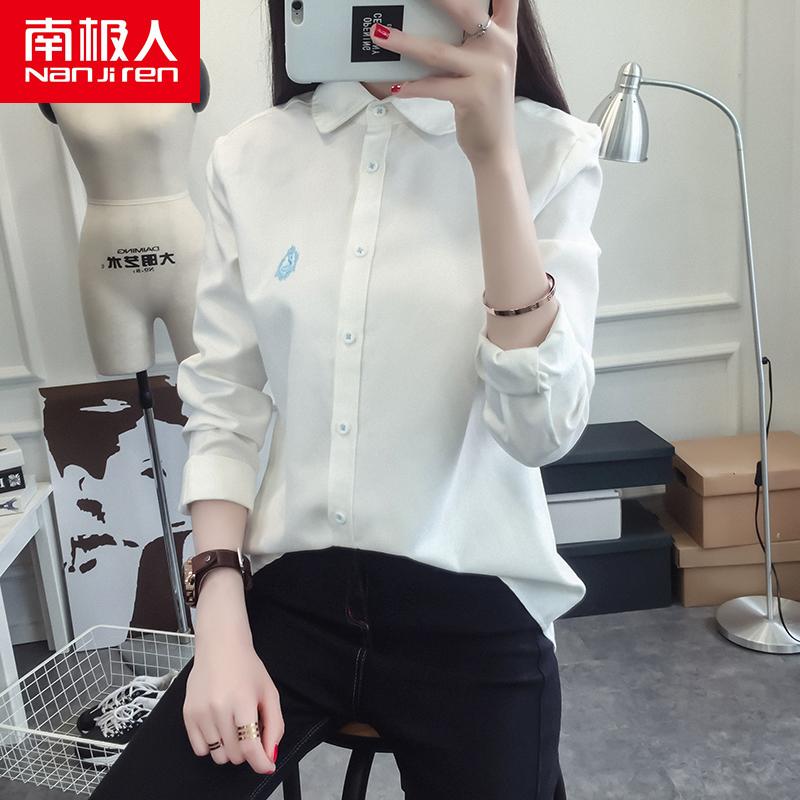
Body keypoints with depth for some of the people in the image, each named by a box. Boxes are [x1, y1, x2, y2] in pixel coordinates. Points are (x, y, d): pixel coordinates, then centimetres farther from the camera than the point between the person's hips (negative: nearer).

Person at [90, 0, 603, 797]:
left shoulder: (547, 149, -6)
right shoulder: (249, 157, 1)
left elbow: (541, 429, -17)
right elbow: (221, 409, 2)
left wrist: (494, 153, -24)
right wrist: (221, 627, -6)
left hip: (473, 610, -1)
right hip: (291, 592, 2)